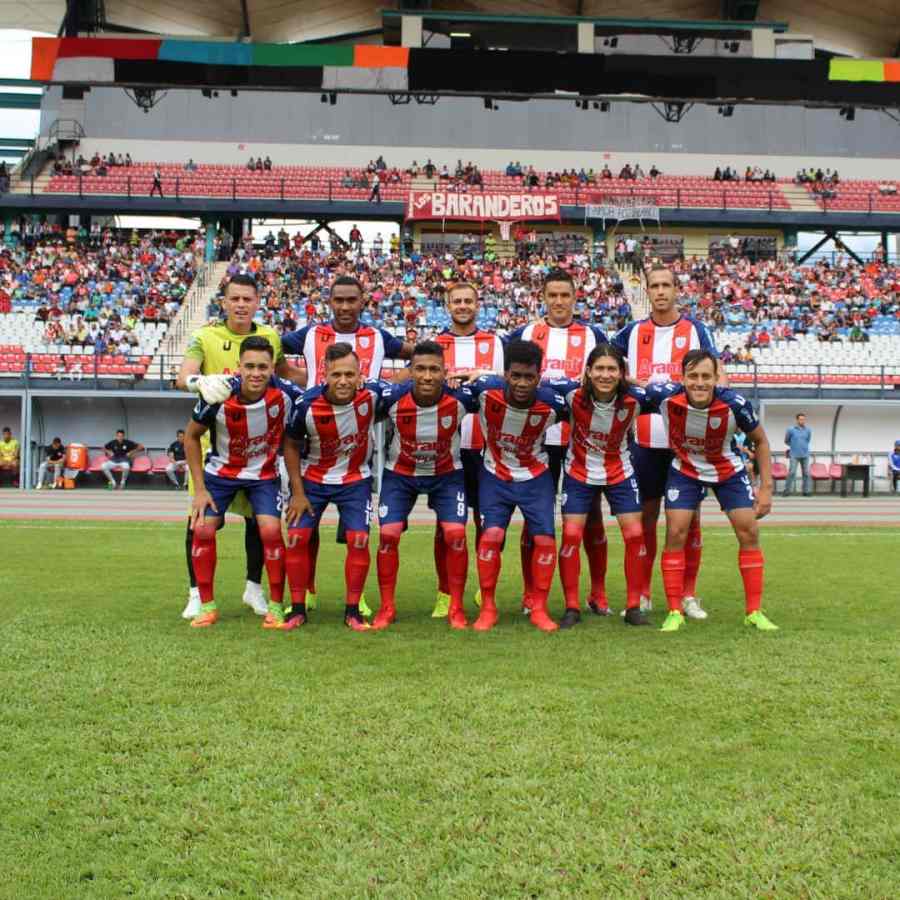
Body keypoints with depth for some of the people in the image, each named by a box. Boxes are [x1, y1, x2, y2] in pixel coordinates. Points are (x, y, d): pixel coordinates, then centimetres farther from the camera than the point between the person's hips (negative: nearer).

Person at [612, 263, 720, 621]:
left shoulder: (695, 330, 3)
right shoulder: (634, 332, 9)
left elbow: (716, 373, -4)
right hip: (645, 439, 1)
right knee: (646, 514, 6)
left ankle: (688, 594, 13)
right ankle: (642, 594, 14)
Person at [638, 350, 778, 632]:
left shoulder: (734, 404, -29)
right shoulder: (664, 396, -30)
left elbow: (760, 441, -11)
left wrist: (766, 488, -11)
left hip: (729, 471, 0)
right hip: (684, 471, 0)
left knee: (749, 532, -5)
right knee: (676, 533, -10)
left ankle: (754, 612, 8)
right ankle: (675, 612, 1)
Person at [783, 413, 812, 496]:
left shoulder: (808, 430, 3)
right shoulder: (791, 430, -4)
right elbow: (786, 441, 10)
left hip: (805, 455, 3)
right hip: (794, 455, -3)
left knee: (806, 473, 5)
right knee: (792, 473, -8)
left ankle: (807, 491, 11)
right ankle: (787, 490, -2)